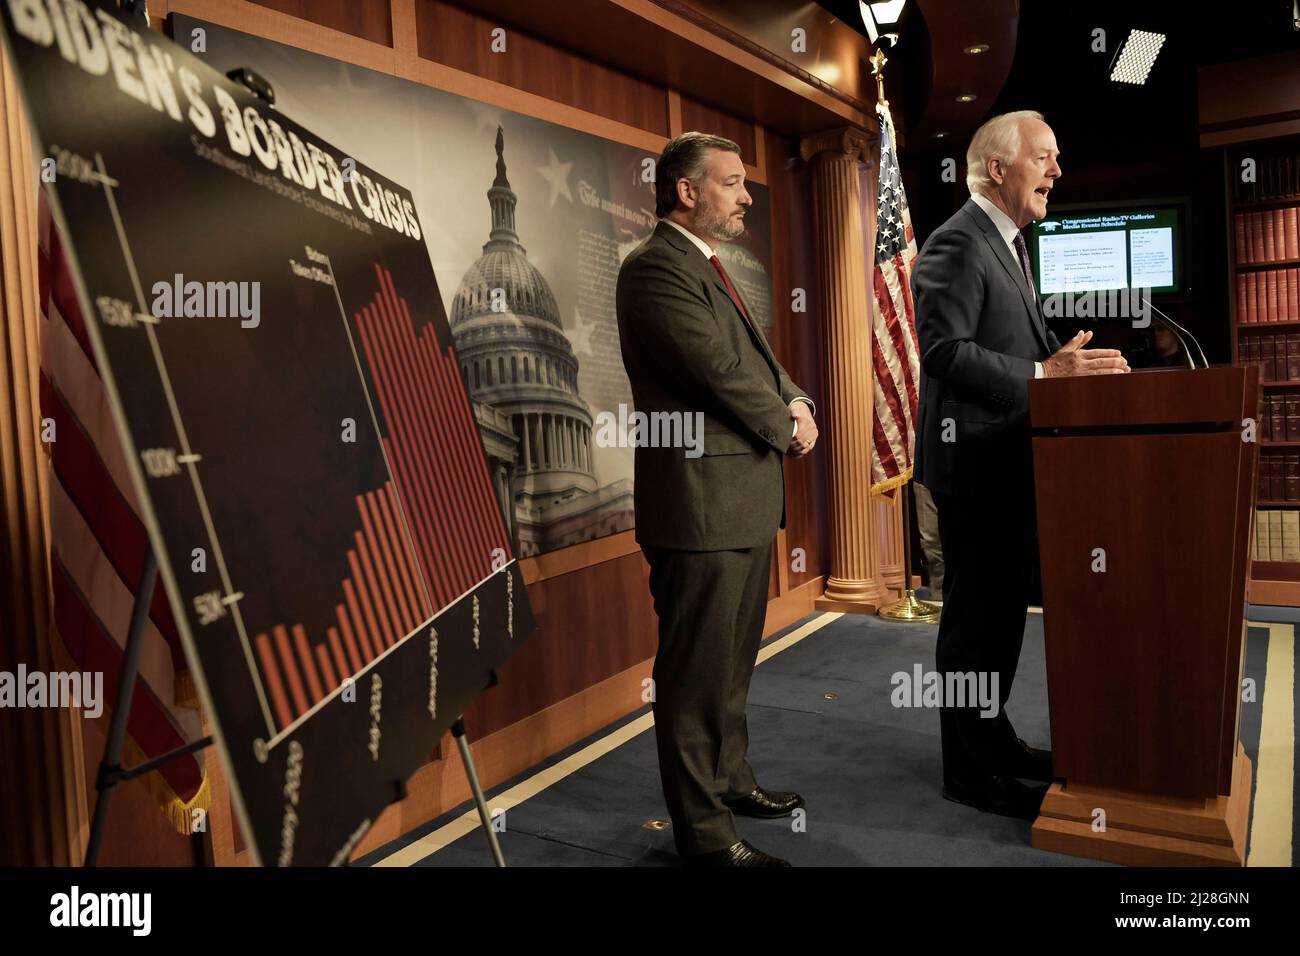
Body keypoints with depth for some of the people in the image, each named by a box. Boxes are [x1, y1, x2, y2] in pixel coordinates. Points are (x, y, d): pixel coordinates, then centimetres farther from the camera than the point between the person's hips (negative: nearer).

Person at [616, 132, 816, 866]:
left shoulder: (709, 266, 18)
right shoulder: (656, 267, -14)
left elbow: (756, 357, 18)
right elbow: (720, 369, -19)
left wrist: (797, 402, -2)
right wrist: (787, 426, -5)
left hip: (746, 496, 10)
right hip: (701, 500, -10)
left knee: (734, 660, 21)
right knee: (699, 670, 0)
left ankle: (731, 779, 37)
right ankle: (705, 830, 13)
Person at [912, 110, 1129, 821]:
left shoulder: (1007, 242, 18)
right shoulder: (956, 245, -14)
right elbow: (943, 351, -24)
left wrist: (1064, 359, 4)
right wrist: (1044, 374, -26)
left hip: (1008, 463, 10)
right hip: (974, 462, -10)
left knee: (1003, 610, 18)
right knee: (975, 618, -1)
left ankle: (993, 739, 33)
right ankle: (970, 770, 12)